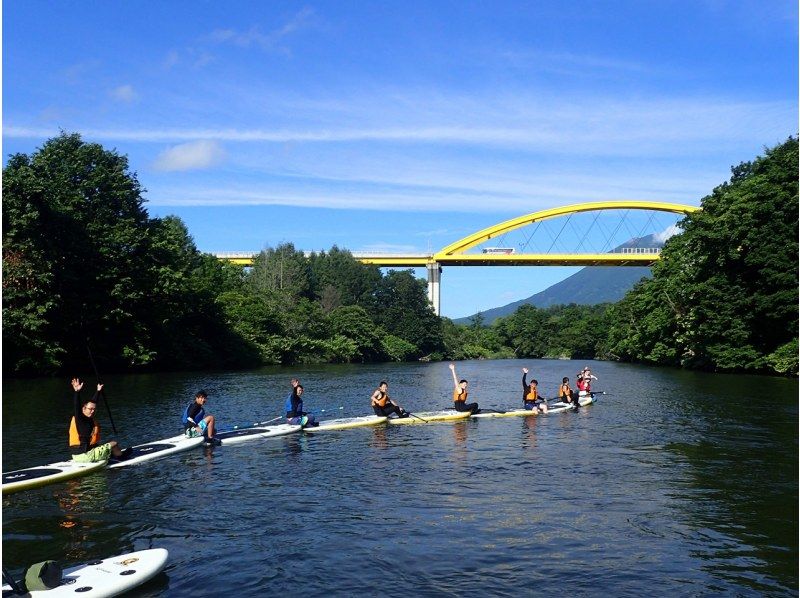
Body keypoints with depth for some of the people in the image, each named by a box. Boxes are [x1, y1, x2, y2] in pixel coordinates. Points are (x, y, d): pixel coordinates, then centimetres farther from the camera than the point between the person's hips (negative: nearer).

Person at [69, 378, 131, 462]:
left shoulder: (89, 418, 6)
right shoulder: (80, 419, -17)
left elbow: (93, 402, 20)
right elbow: (77, 407, -33)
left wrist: (98, 391, 30)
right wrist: (77, 392, -45)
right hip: (85, 456, -9)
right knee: (113, 444, 4)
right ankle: (121, 456, 29)